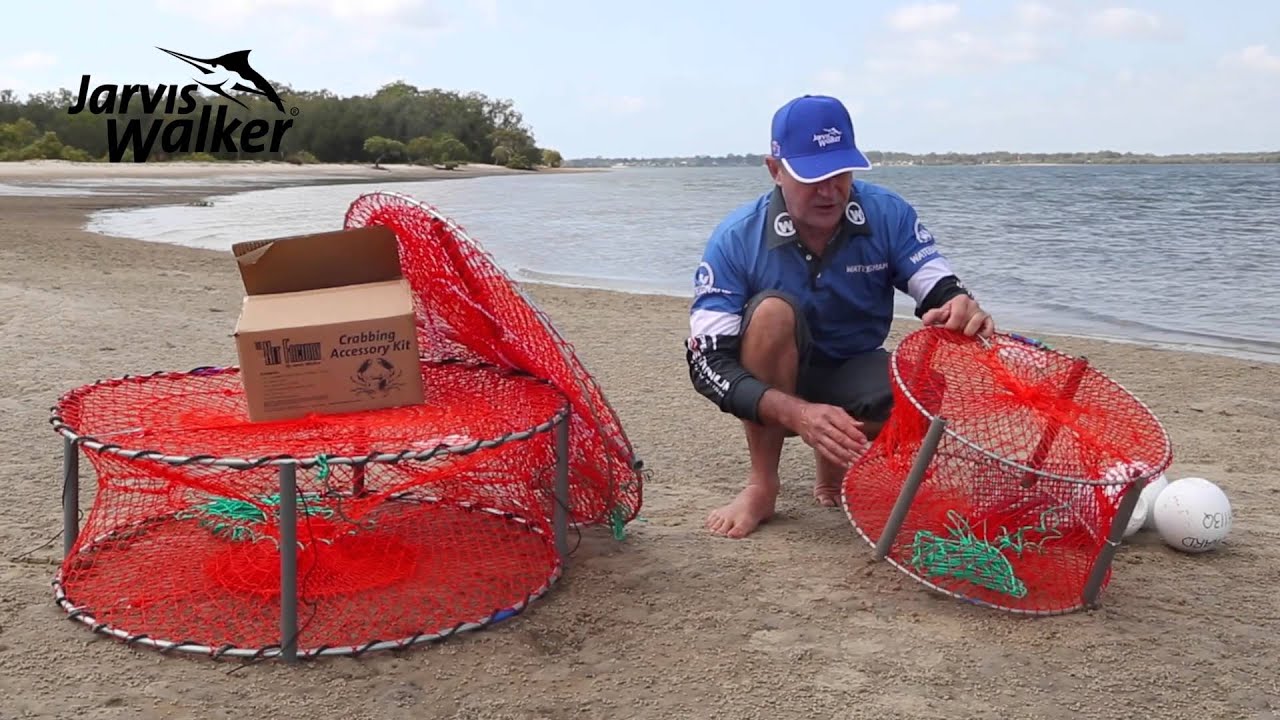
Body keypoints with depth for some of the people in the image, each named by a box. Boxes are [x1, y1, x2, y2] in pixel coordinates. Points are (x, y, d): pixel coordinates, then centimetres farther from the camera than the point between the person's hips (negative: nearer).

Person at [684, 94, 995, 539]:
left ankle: (836, 458, 2)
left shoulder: (888, 215, -14)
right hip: (772, 387, -1)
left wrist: (962, 310, -41)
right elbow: (708, 363, -27)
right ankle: (762, 487, -20)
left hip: (854, 376, 2)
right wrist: (797, 413, -44)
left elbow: (942, 293, -13)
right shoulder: (736, 239, -21)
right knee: (773, 309, -33)